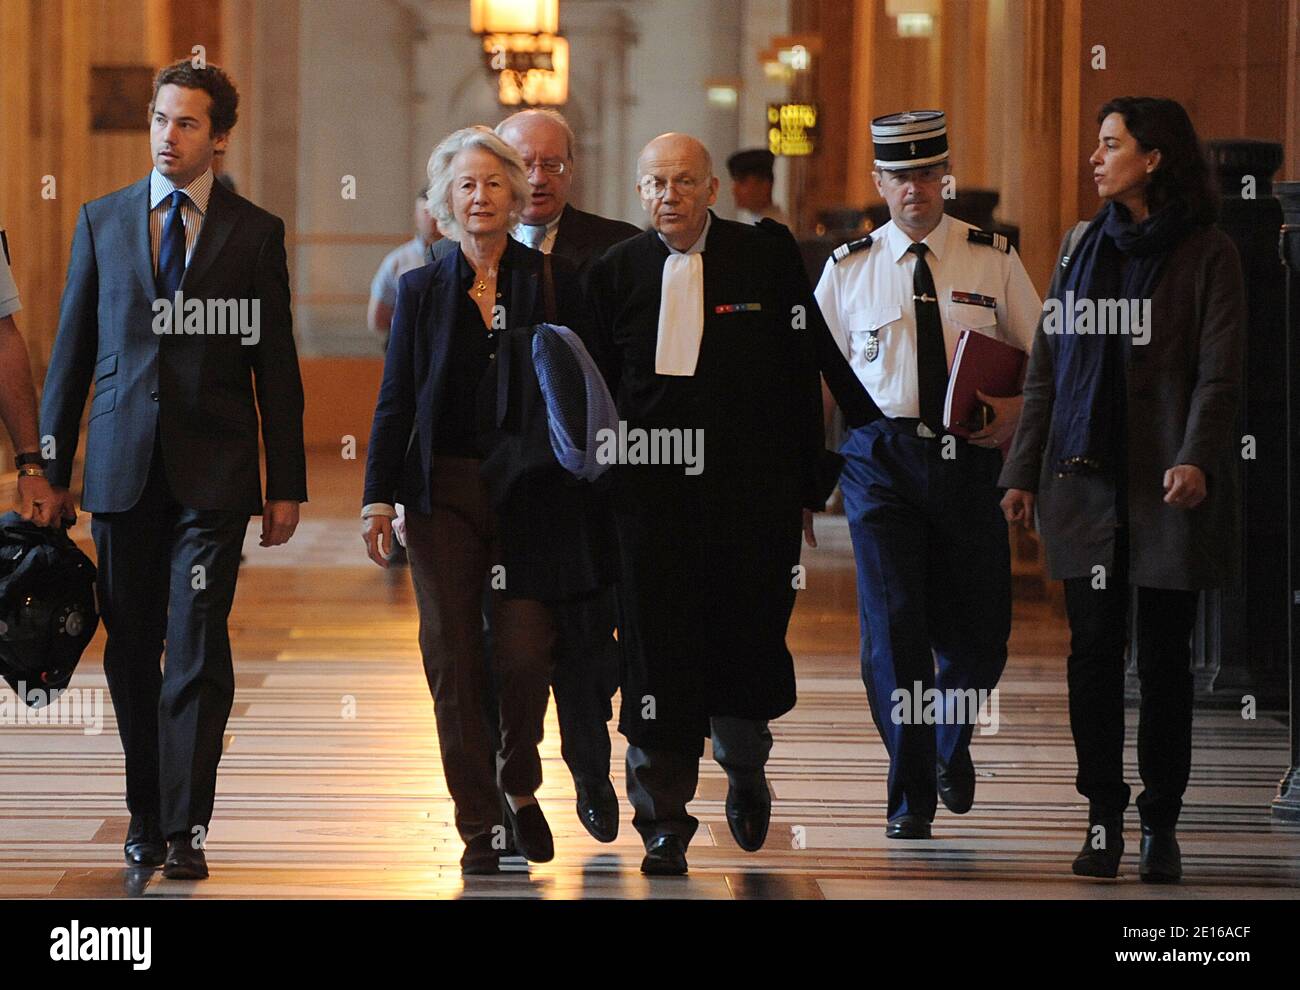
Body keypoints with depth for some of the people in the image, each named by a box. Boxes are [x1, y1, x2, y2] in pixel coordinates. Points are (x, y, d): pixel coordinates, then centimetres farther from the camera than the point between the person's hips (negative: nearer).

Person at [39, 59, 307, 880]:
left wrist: (286, 486, 1)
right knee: (132, 650, 8)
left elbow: (276, 367, 4)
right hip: (123, 468, 2)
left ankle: (185, 828, -6)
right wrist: (53, 464, 6)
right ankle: (146, 817, 20)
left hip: (212, 473, -2)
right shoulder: (102, 221, 9)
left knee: (198, 650, -7)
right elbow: (72, 349, 10)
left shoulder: (255, 233, 3)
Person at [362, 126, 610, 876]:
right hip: (446, 492, 1)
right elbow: (396, 400, 7)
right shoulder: (422, 290, 8)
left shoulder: (554, 284, 4)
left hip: (531, 494, -1)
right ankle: (481, 826, 6)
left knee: (525, 653, -8)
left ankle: (520, 786, 19)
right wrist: (379, 498, -2)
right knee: (455, 660, -1)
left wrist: (591, 495, -2)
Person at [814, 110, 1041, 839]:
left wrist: (1018, 410, -11)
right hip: (881, 455, -1)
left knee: (979, 629, 5)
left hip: (969, 454, 1)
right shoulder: (848, 269, 6)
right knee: (892, 623, -10)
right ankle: (910, 795, -1)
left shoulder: (994, 260, 5)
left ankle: (951, 746, 37)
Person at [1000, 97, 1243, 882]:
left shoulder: (1208, 256, -2)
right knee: (1094, 650, 1)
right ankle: (1104, 819, 6)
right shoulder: (1082, 247, 13)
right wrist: (1023, 471, 9)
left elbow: (1219, 374, -9)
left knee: (1164, 657, 2)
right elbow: (1046, 367, 14)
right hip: (1084, 483, 4)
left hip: (1167, 489, -4)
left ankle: (1161, 825, 10)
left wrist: (1196, 459, -24)